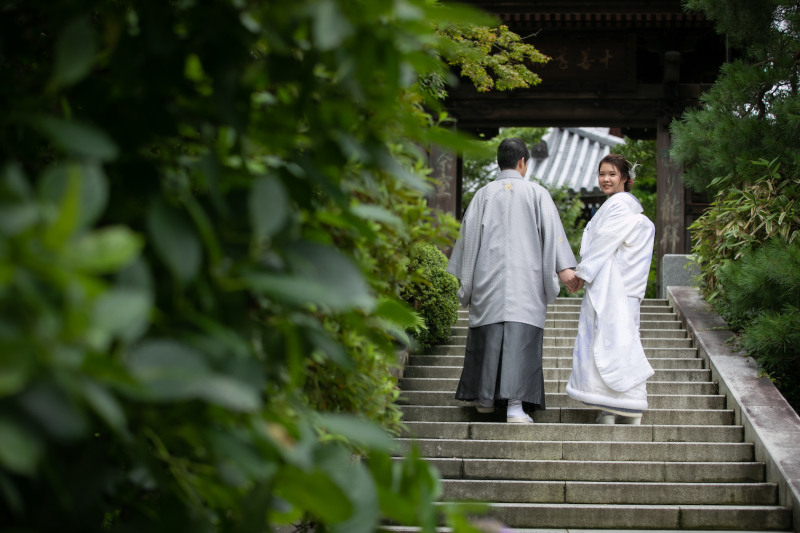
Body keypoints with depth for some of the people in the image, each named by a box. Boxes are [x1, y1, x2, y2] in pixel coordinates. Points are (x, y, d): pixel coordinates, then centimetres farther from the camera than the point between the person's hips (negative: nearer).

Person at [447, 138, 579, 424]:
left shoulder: (483, 195, 8)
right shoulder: (536, 193, 2)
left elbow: (468, 235, 9)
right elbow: (552, 229, -7)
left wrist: (465, 277, 16)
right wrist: (564, 268, -12)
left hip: (488, 277, 2)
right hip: (525, 279, -2)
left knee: (488, 335, 12)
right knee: (521, 336, -7)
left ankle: (485, 397, 20)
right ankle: (515, 405, -15)